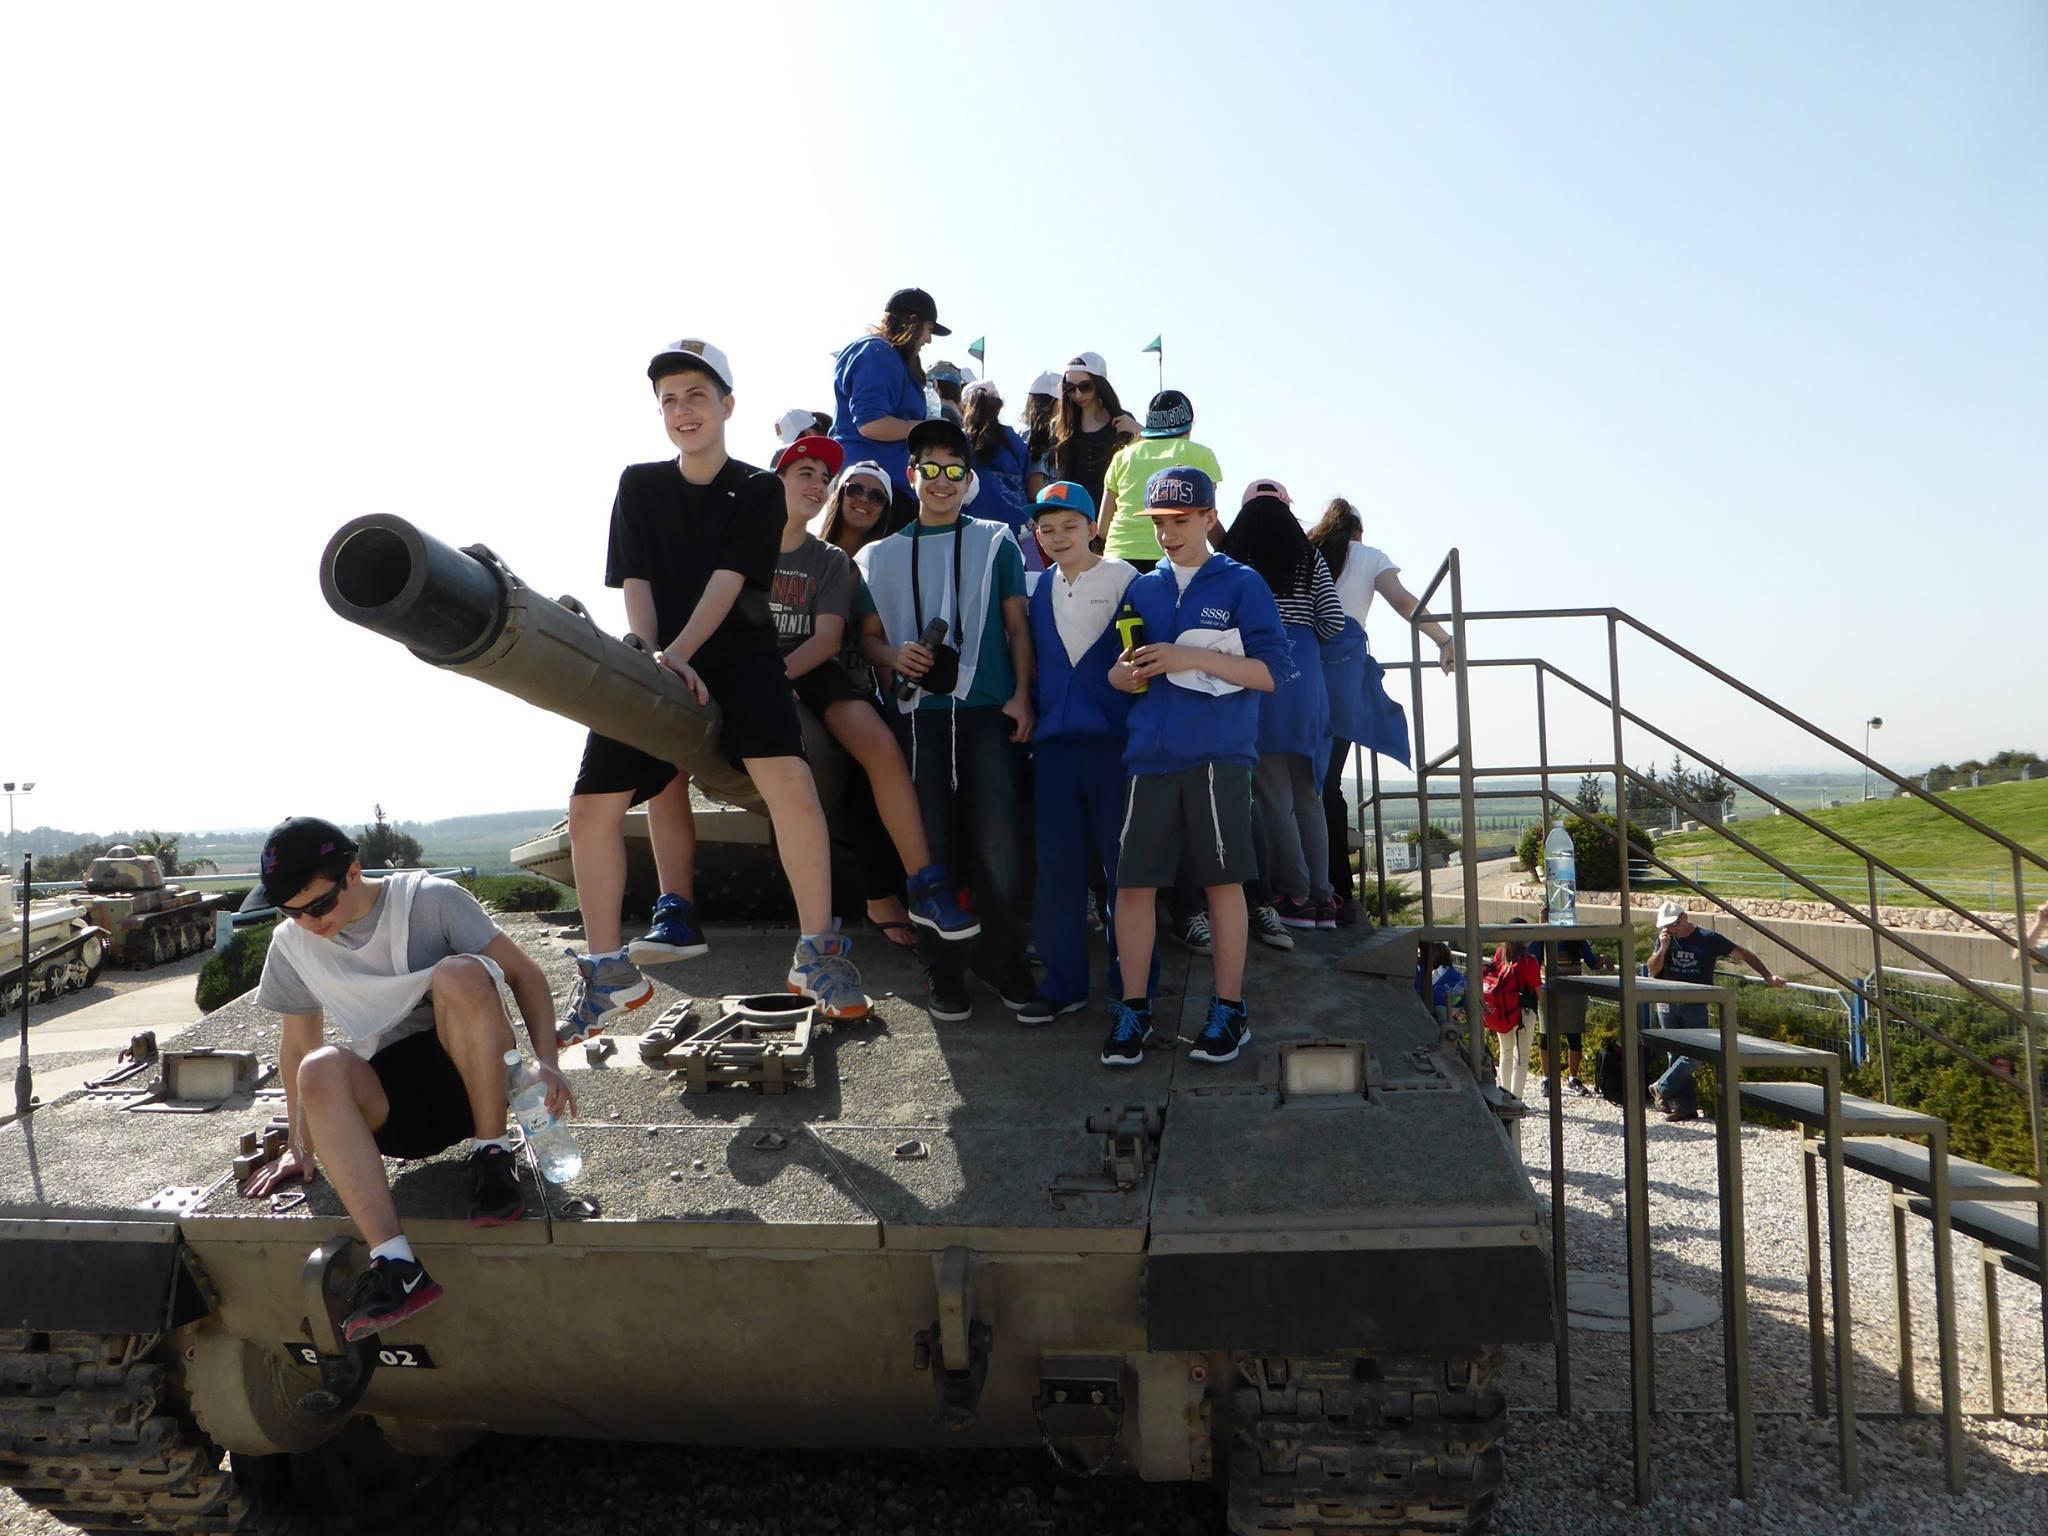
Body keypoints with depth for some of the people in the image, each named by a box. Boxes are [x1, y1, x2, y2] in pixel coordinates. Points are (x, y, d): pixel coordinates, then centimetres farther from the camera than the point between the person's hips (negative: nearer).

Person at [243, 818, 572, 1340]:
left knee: (460, 974, -32)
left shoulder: (430, 899, -7)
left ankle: (492, 1154, -18)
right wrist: (300, 1146, 14)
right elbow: (298, 1044, 16)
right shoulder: (291, 944, 5)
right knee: (319, 1071, -31)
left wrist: (545, 1059, -20)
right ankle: (395, 1265, -39)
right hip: (392, 1104, 3)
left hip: (471, 1078, -3)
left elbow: (524, 974, -7)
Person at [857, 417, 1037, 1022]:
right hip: (916, 714, 1)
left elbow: (1018, 625, 10)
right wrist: (896, 657, -7)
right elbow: (869, 635, 15)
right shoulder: (881, 556, 16)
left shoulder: (995, 543, 12)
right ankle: (941, 967, 13)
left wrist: (1021, 696, -2)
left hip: (986, 710, -1)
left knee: (999, 839, -7)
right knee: (929, 843, 2)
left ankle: (1001, 955, 10)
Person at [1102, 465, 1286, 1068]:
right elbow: (1117, 671, 18)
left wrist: (1191, 658, -14)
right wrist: (1128, 673, -7)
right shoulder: (1142, 590, 16)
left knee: (1223, 881, 2)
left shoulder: (1242, 584, 3)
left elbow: (1268, 672, -4)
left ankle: (1229, 1010, 15)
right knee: (1133, 882, 1)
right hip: (1151, 753, 4)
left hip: (1218, 755, -3)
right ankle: (1133, 1010, 14)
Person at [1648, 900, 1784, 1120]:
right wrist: (1662, 949, -14)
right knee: (1676, 1055, 3)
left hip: (1696, 1006, -3)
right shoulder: (1665, 939, 5)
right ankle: (1685, 1107, 7)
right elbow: (1653, 970, 2)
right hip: (1668, 1005, 3)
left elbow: (1743, 954, -2)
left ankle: (1662, 1088, 3)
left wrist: (1768, 976, -9)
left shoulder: (1708, 939, -5)